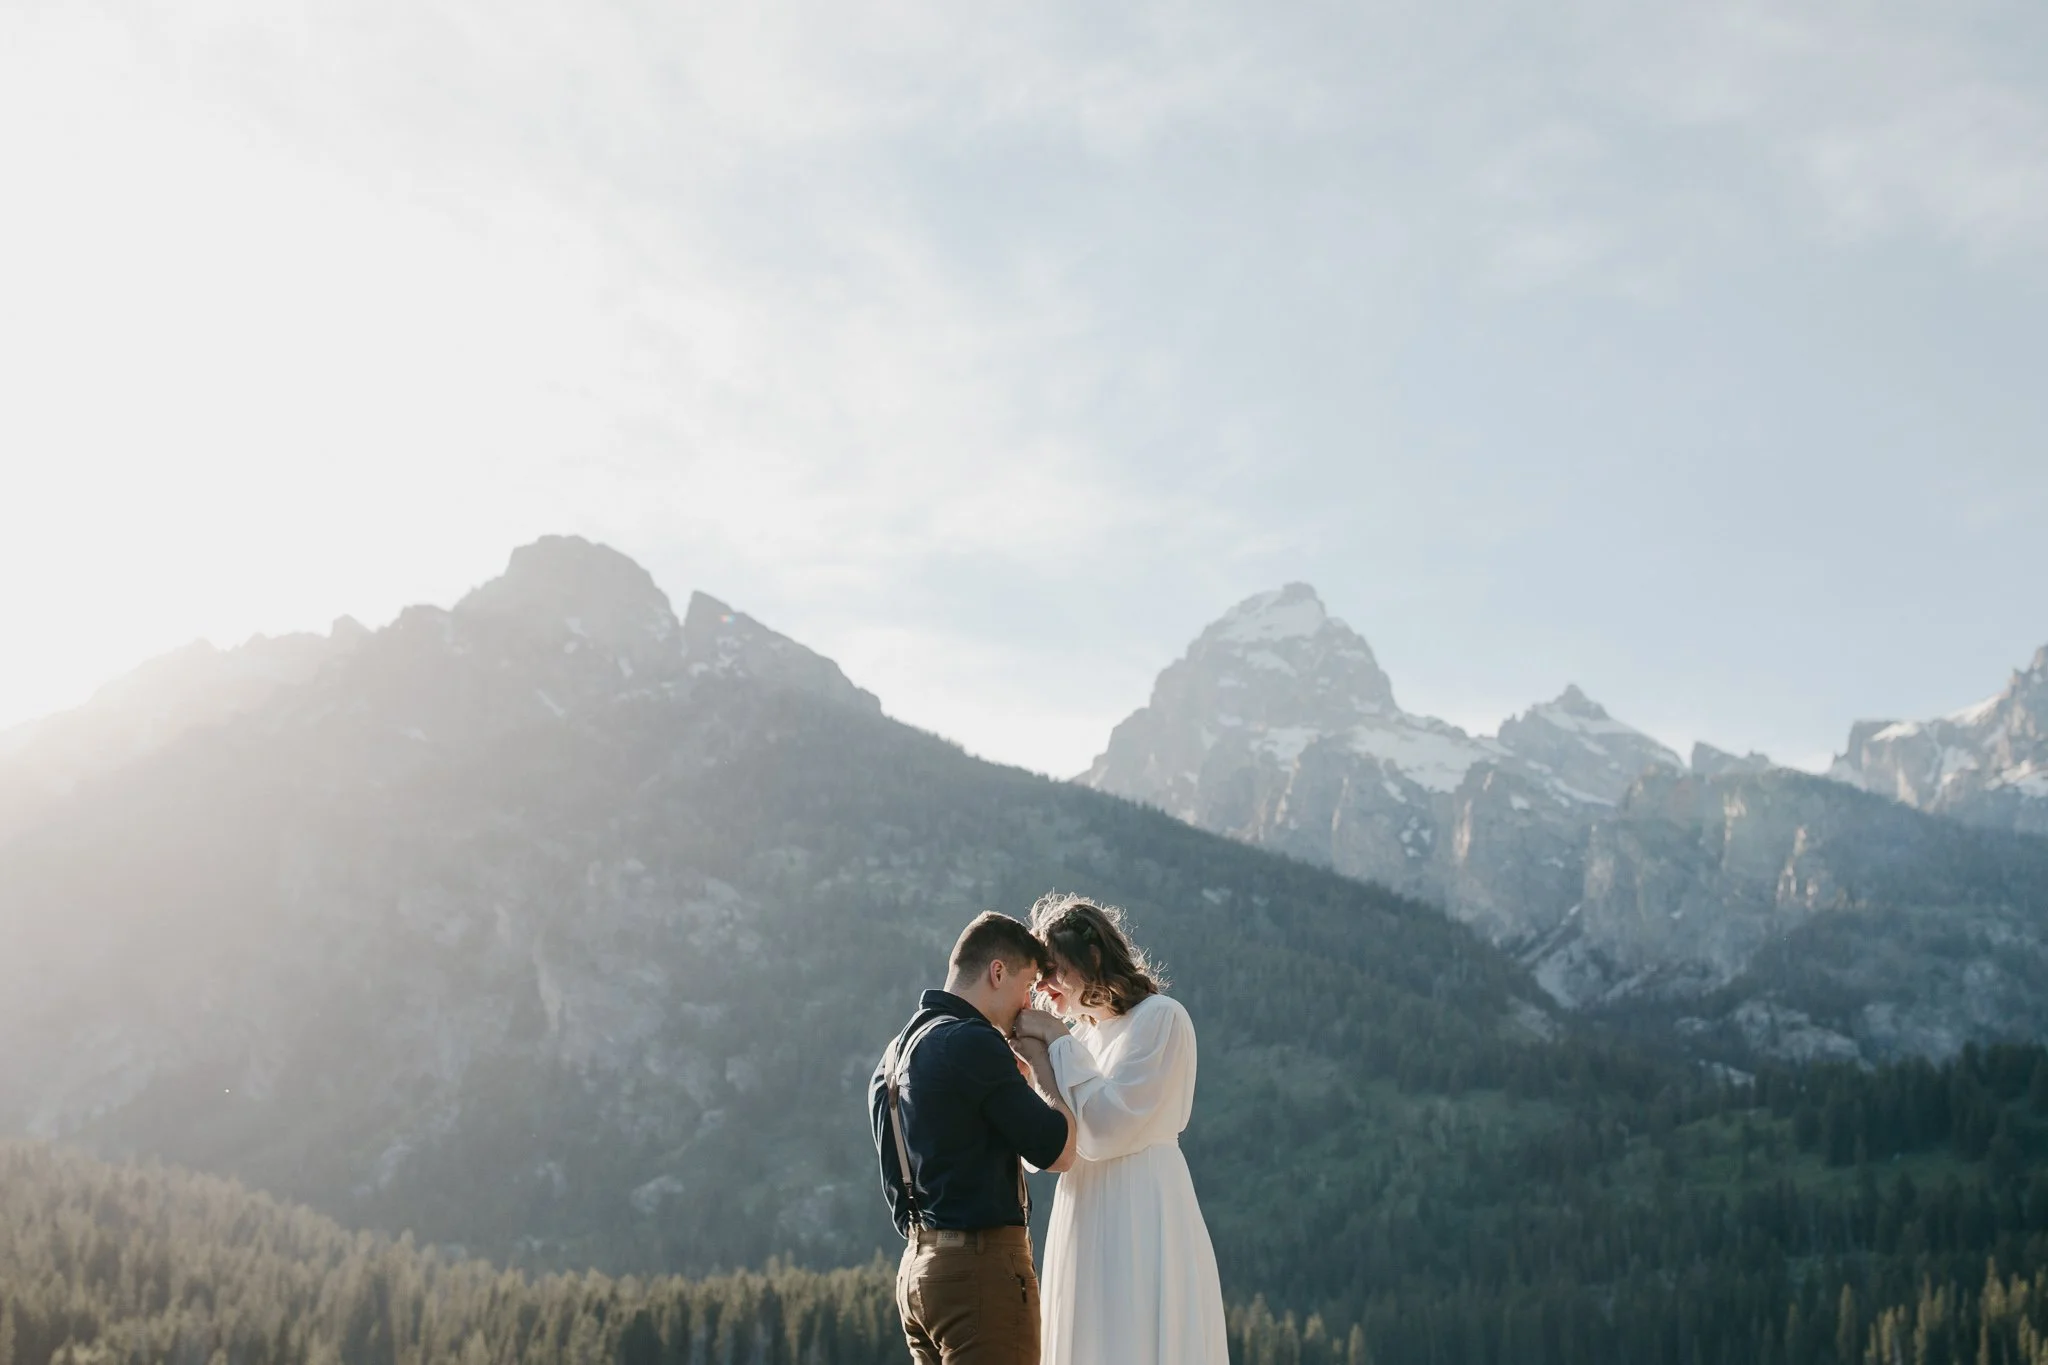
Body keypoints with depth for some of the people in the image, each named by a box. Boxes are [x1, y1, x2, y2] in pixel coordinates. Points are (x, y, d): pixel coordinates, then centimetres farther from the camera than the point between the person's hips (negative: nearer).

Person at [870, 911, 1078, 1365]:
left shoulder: (898, 1049, 15)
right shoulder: (972, 1043, -15)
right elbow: (1058, 1150, -13)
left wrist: (1018, 1076, 18)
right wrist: (1041, 1063, 1)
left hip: (916, 1266, 10)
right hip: (981, 1265, -10)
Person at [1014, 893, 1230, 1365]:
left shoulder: (1160, 1017, -7)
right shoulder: (1081, 1034, 15)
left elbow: (1105, 1129, -16)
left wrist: (1057, 1042, -9)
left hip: (1142, 1219, -8)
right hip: (1087, 1225, 8)